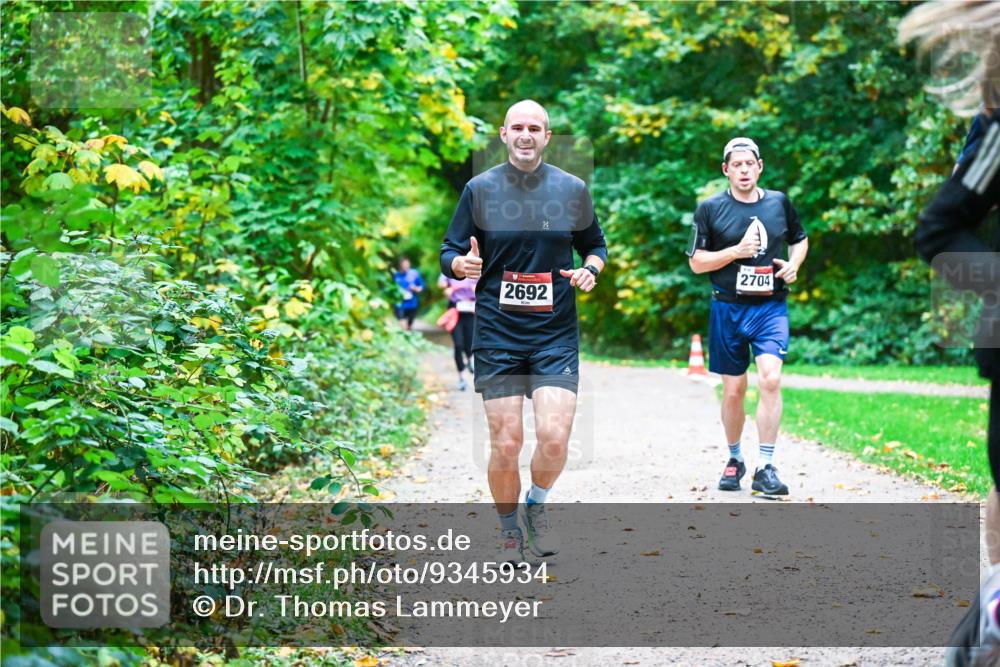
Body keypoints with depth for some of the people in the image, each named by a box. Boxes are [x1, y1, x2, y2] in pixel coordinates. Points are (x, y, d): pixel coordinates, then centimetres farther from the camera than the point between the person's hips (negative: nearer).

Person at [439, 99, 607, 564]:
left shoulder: (572, 189, 5)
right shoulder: (480, 189, 2)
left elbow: (596, 246, 17)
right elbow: (449, 255, 6)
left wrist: (591, 270, -5)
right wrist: (463, 264, -17)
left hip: (556, 336, 0)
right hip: (496, 336, 0)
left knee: (554, 438, -13)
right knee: (505, 443, -3)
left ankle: (537, 506, 18)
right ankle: (509, 528, 21)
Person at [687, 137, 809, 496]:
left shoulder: (779, 202, 7)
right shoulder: (710, 208, 0)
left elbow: (800, 238, 23)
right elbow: (697, 262, 0)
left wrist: (794, 264, 2)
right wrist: (737, 251, -14)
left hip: (771, 308, 0)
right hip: (728, 309, 0)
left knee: (770, 379, -18)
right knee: (733, 390, 6)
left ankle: (765, 468, -15)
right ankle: (735, 459, 29)